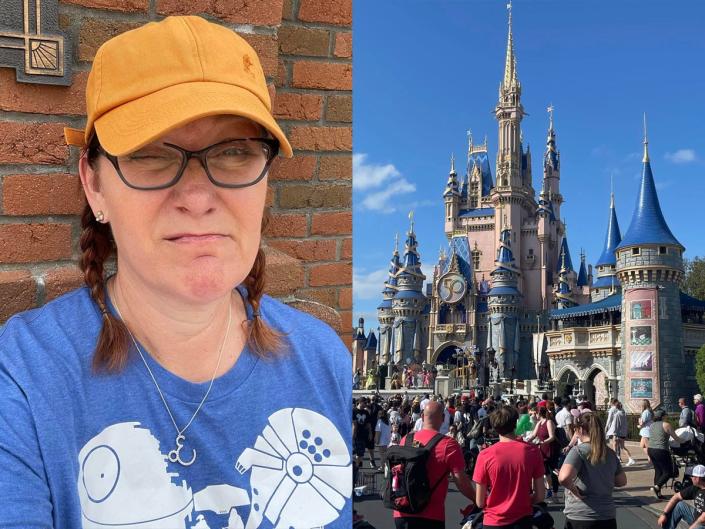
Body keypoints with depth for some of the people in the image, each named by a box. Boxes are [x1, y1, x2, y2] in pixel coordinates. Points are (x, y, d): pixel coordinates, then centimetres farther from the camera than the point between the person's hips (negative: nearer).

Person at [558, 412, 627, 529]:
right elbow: (622, 481, 17)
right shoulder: (610, 453, 6)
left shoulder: (579, 450, -13)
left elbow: (564, 478, -28)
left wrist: (574, 489, -11)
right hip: (608, 517, 5)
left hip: (580, 518, -5)